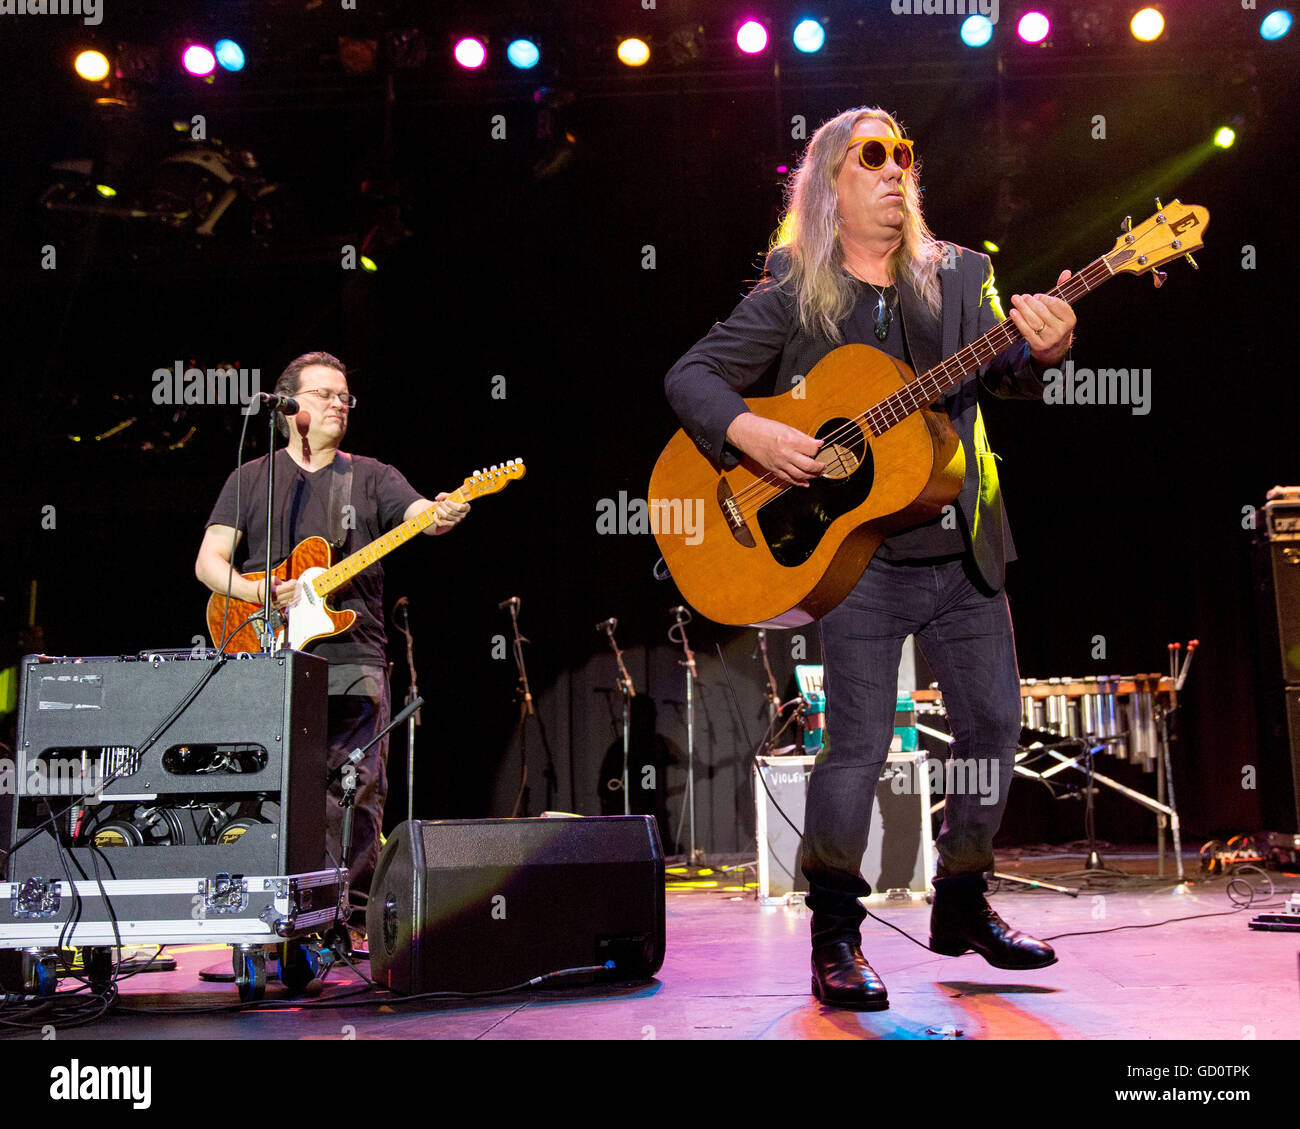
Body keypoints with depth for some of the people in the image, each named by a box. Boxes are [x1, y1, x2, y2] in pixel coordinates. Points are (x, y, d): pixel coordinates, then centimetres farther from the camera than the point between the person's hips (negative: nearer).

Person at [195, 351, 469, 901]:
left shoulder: (371, 477, 13)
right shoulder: (252, 478, 14)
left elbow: (418, 513, -6)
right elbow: (208, 561, 8)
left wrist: (442, 514, -30)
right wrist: (256, 592, -12)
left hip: (352, 659, 0)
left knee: (356, 801, -3)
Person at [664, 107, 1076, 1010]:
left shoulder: (959, 275, 11)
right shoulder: (791, 296, 2)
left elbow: (1006, 375, -3)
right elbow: (691, 376, -1)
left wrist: (1042, 351, -26)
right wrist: (747, 431, -20)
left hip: (965, 550, 5)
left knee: (995, 725, 9)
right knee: (859, 741, -9)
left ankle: (963, 906, 28)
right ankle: (836, 935, 8)